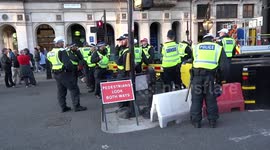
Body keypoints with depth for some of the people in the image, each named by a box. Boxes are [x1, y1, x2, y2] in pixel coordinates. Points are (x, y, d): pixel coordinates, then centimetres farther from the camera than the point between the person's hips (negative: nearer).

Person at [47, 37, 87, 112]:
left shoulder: (50, 53, 11)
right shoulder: (62, 51, -15)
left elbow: (51, 63, 14)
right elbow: (67, 63, -22)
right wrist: (71, 69, -9)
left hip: (55, 74, 8)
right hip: (64, 73, -8)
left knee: (61, 91, 14)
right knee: (74, 89, -1)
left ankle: (63, 107, 20)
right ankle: (76, 106, 0)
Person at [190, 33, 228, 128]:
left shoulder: (196, 47, 15)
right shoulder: (218, 48, 10)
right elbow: (224, 66, 2)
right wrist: (219, 76, 14)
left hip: (197, 76, 1)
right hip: (210, 76, 0)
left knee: (196, 100, 10)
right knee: (211, 100, 12)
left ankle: (196, 121, 17)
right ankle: (212, 121, 22)